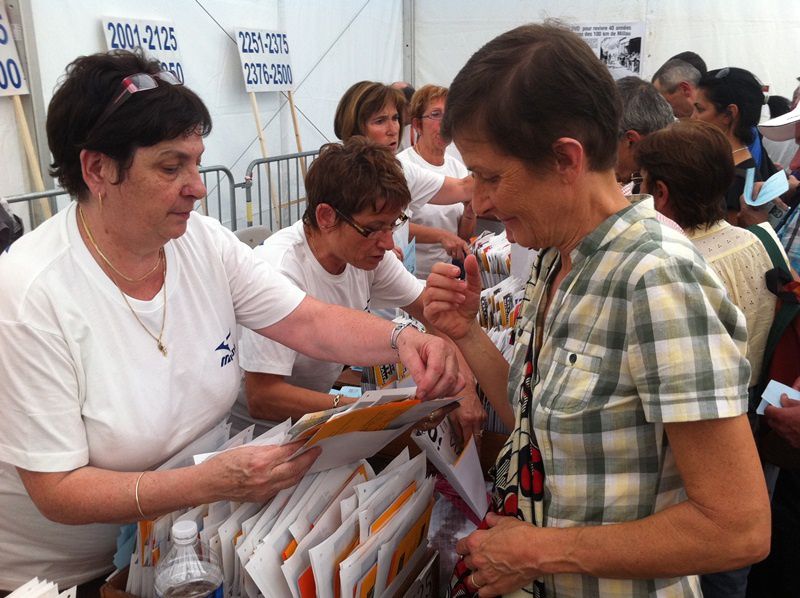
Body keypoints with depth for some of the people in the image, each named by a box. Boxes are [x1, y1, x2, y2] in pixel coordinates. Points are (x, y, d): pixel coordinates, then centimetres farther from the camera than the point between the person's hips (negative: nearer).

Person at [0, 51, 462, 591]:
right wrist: (210, 483, -37)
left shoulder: (206, 243, -7)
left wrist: (400, 339, -27)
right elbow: (57, 491, -24)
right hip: (63, 572, -4)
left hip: (183, 533, 5)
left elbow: (311, 323, -7)